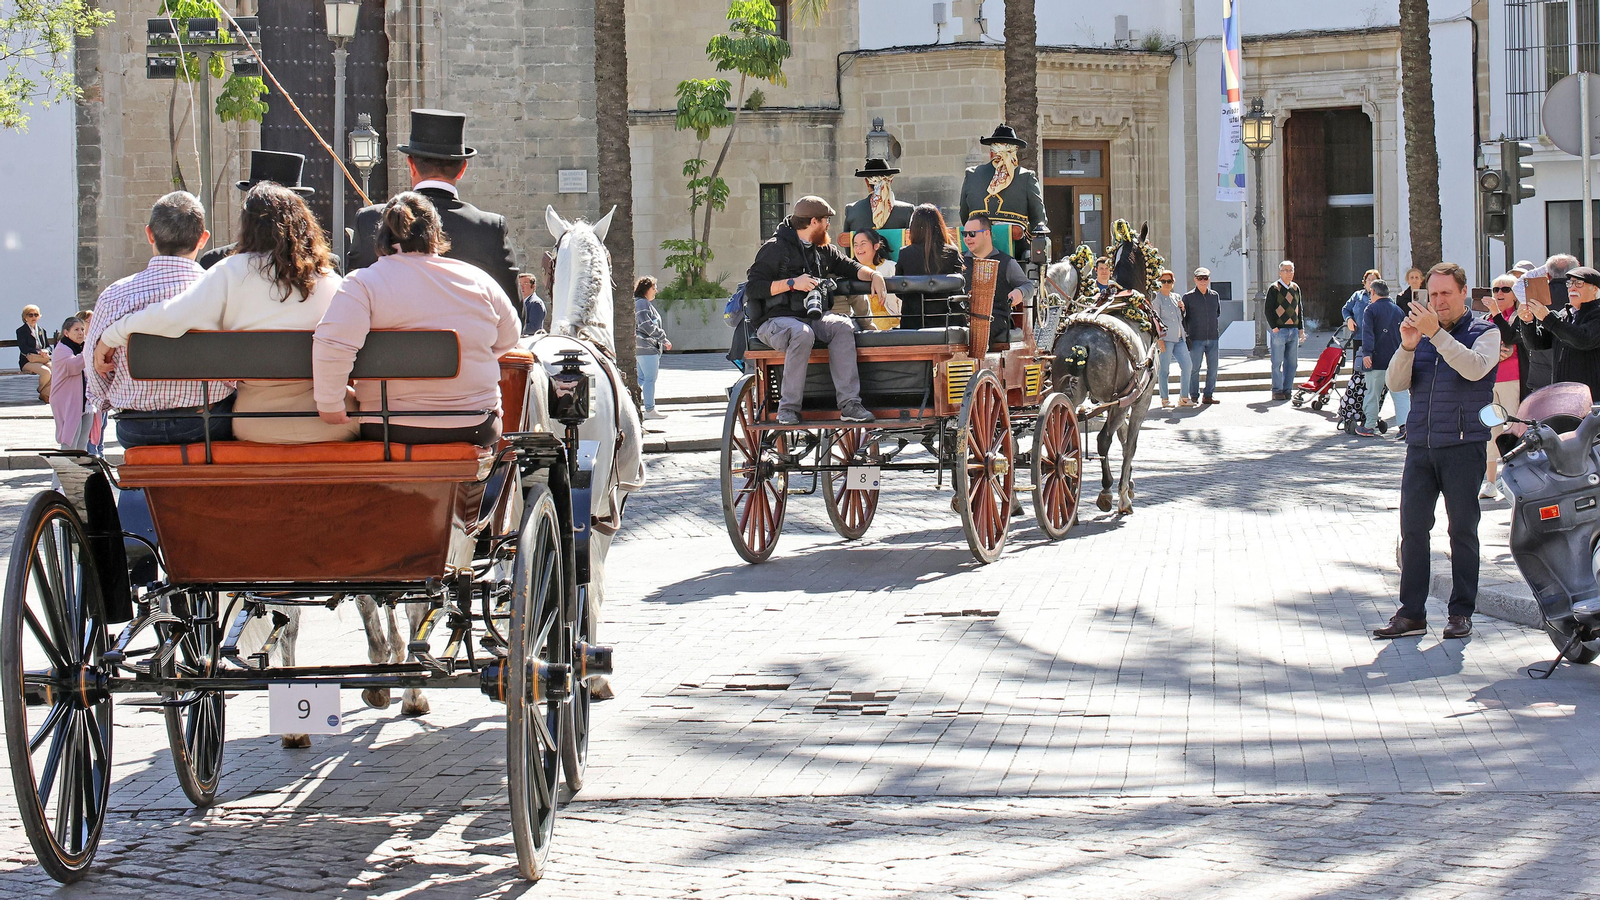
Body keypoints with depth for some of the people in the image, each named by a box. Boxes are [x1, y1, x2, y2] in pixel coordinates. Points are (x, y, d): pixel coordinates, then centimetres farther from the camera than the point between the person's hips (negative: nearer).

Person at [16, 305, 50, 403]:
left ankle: (46, 393, -10)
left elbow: (48, 346, 17)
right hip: (28, 362, -5)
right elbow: (23, 348, -11)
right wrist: (38, 352, -21)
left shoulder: (41, 331, 23)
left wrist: (45, 351, -9)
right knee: (46, 372, -33)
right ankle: (40, 393, -7)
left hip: (43, 360, 5)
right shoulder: (21, 331, 3)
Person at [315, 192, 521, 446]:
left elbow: (331, 344, -23)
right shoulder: (477, 280, 0)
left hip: (389, 430, -2)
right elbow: (508, 337, 14)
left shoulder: (363, 283, -9)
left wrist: (330, 405, -13)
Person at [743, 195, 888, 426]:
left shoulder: (823, 250, 20)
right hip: (775, 319, -6)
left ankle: (849, 404, -28)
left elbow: (848, 266, 24)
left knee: (842, 326, -24)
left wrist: (873, 275, 2)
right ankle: (788, 408, -30)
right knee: (802, 333, -38)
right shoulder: (775, 248, -3)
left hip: (812, 317, 6)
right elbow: (753, 287, -10)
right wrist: (792, 283, -17)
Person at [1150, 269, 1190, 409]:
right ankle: (1165, 399, 0)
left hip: (1179, 338, 7)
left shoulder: (1176, 297, 18)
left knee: (1186, 365, 1)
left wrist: (1182, 309, 5)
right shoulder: (1156, 298, -2)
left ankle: (1183, 398, 9)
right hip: (1165, 338, -7)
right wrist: (1159, 339, -16)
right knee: (1164, 369, -5)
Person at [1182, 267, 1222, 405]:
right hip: (1196, 338, -4)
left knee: (1213, 368, 4)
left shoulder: (1215, 296, 11)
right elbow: (1183, 318, 3)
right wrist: (1187, 334, -5)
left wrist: (1215, 328, 13)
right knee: (1194, 368, -2)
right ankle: (1193, 395, 7)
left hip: (1213, 337, 4)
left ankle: (1209, 395, 13)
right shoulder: (1188, 297, 0)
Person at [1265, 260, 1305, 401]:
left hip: (1293, 330, 6)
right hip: (1279, 330, -6)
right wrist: (1274, 327, -13)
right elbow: (1268, 310, -6)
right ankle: (1277, 391, 4)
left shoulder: (1295, 288, 14)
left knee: (1292, 363, 6)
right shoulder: (1274, 288, -3)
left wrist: (1300, 328, 12)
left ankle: (1287, 389, 13)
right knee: (1277, 363, -2)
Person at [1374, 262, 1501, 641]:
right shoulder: (1422, 332, 14)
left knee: (1463, 530, 1)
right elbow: (1396, 383, 5)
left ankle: (1461, 612, 9)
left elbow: (1475, 368, -19)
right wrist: (1407, 346, -12)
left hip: (1464, 445, -4)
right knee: (1412, 527, 1)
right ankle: (1411, 612, 6)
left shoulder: (1484, 333, 3)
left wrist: (1436, 334, -24)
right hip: (1421, 445, 4)